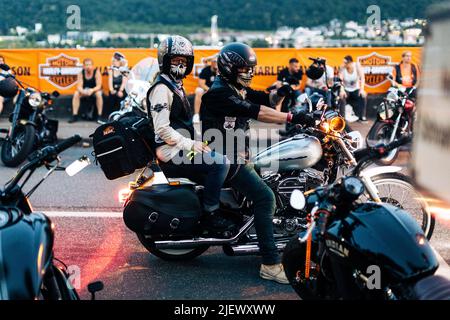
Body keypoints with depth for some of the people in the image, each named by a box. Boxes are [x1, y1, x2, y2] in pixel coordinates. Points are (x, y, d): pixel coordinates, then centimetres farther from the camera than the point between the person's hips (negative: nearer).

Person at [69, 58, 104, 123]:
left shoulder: (96, 72, -18)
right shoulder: (81, 73, -10)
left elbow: (99, 86, -22)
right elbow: (79, 86, -14)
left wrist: (92, 90, -42)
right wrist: (82, 91, -38)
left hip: (95, 89, -3)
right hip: (85, 90, 3)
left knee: (98, 94, -36)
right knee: (76, 94, -25)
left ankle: (99, 115, -30)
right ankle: (74, 116, -20)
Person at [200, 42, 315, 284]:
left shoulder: (238, 89, 15)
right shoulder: (219, 93, -16)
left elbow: (266, 100, 8)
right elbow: (254, 111, -27)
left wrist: (280, 93, -15)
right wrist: (292, 118, -32)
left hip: (239, 156, 11)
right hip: (225, 159, -11)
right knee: (265, 197, -20)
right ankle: (270, 264, -20)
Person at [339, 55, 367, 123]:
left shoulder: (357, 66, -14)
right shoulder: (342, 68, -15)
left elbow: (362, 78, -15)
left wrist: (362, 89, -25)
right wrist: (342, 90, -35)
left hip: (355, 89, 1)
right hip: (346, 89, -1)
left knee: (364, 96, -23)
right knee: (342, 96, -31)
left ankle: (362, 117, -12)